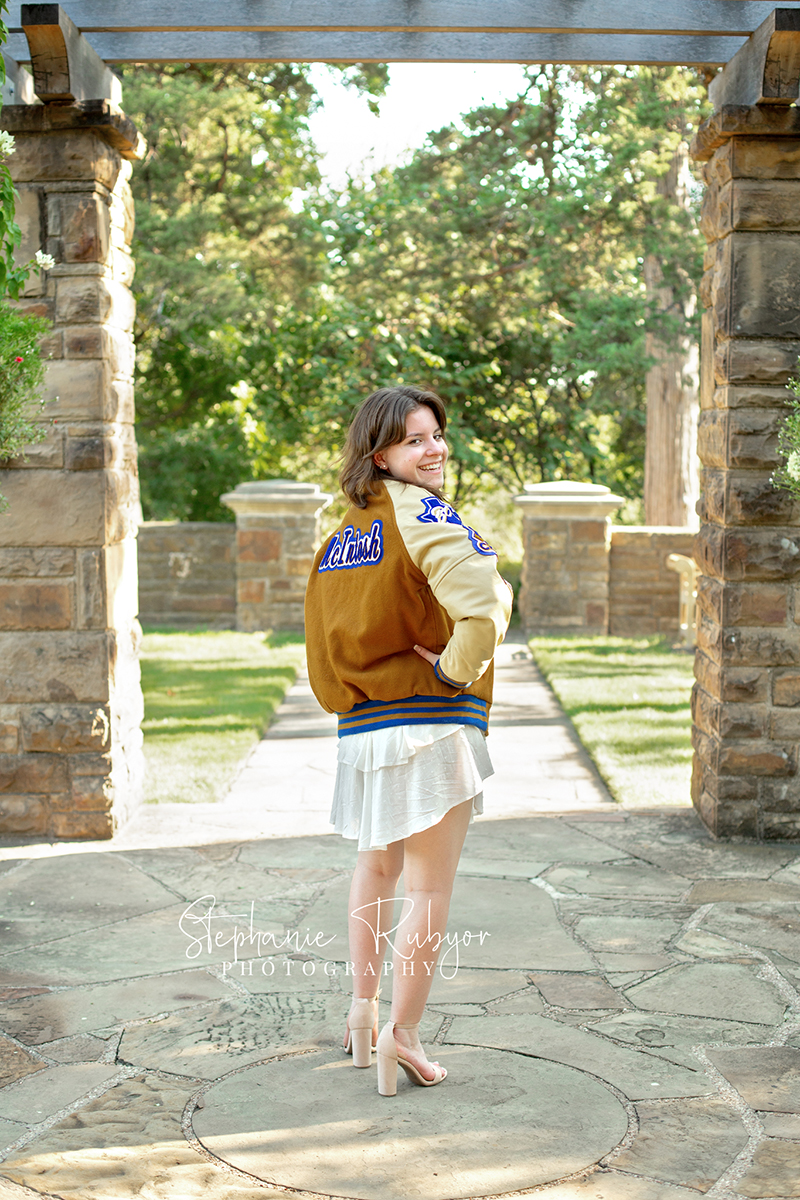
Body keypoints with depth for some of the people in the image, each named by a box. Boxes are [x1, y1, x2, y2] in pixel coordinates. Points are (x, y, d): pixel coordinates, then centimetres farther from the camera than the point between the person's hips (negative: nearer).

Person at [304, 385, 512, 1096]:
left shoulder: (343, 533, 12)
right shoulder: (425, 516, -13)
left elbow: (331, 635, 17)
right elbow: (489, 601, -29)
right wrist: (456, 670, -15)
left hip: (360, 727, 8)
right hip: (431, 724, -8)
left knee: (378, 865, 26)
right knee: (431, 886, 3)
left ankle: (363, 1008, 35)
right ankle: (403, 1034, 8)